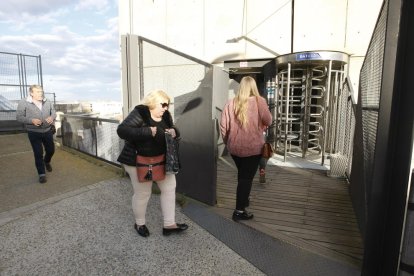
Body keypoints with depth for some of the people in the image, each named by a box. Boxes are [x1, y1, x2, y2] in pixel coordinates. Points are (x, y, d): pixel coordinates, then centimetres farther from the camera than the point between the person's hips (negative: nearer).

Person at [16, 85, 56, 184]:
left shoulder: (47, 102, -1)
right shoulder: (23, 103, -10)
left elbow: (53, 112, 9)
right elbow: (19, 117, -8)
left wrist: (52, 117, -15)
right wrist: (32, 120, -25)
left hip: (47, 131, 4)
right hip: (34, 133, -4)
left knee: (51, 150, 15)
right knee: (38, 154, -1)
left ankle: (47, 162, 48)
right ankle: (42, 174, 11)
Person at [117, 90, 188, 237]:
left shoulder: (166, 115, 1)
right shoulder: (139, 113, -20)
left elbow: (173, 130, 14)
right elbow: (122, 131, -29)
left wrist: (174, 132, -12)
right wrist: (148, 131, -35)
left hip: (162, 159, 7)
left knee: (169, 188, 9)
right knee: (142, 193, 7)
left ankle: (169, 224, 24)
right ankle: (139, 224, 34)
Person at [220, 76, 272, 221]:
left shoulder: (231, 103, -3)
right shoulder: (259, 101, -9)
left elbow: (223, 126, -3)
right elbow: (268, 121, -15)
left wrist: (227, 142, 12)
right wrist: (259, 124, 8)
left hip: (234, 147, 4)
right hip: (253, 147, -4)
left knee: (241, 175, 23)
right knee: (247, 177, 6)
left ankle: (242, 200, 42)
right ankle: (239, 211, 10)